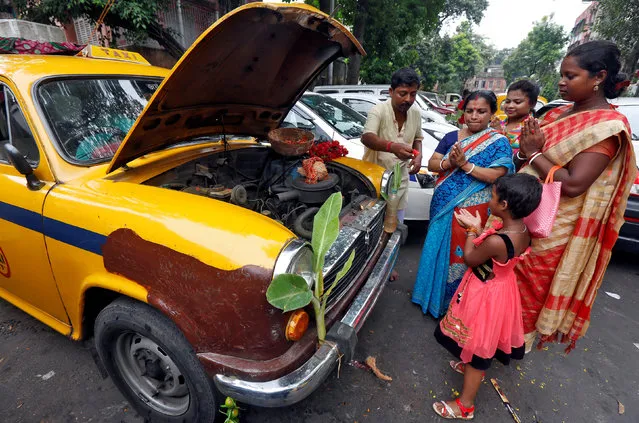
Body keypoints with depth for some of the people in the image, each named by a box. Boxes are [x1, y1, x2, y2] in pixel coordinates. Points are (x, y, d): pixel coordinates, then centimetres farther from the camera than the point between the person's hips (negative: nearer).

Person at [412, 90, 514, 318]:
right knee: (438, 250, 13)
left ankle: (451, 303, 23)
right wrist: (448, 163, -16)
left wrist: (465, 164, -21)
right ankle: (432, 295, 34)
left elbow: (497, 176, -14)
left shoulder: (499, 142, -3)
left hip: (471, 211, -4)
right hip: (442, 207, 4)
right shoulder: (451, 137, 9)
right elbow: (431, 164, 5)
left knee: (459, 255, 4)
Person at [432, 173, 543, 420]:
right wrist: (477, 228, -3)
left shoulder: (496, 241, -37)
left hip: (486, 296, -8)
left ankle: (465, 406, 28)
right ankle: (472, 367, 57)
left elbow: (470, 259, -18)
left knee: (478, 344, 9)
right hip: (501, 288, 8)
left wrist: (471, 230, -7)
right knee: (483, 341, 30)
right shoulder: (522, 229, -10)